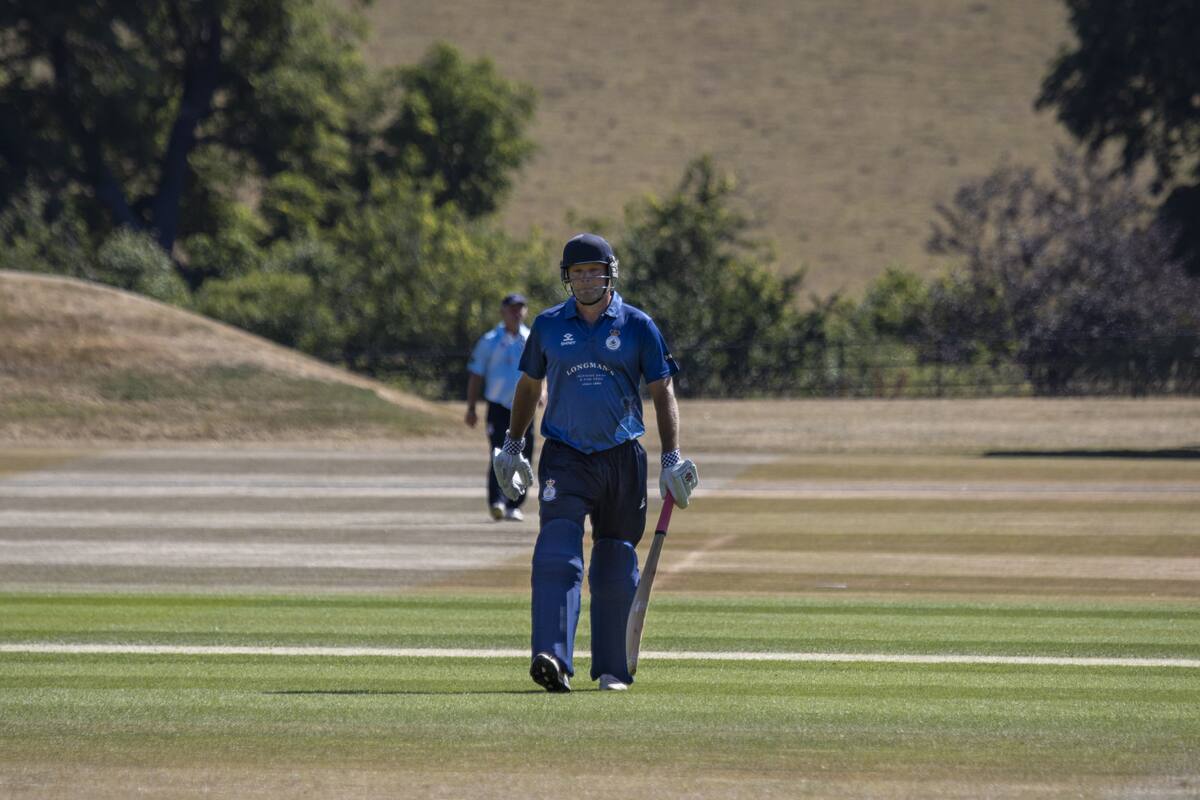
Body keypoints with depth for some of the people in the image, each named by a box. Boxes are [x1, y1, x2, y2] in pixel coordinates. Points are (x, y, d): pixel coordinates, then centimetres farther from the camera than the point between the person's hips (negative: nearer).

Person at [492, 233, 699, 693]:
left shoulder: (637, 326, 2)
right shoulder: (548, 326, 6)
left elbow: (662, 393, 3)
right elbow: (529, 385, 19)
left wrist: (672, 459, -5)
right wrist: (512, 446, 18)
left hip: (622, 460, 0)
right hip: (565, 459, 0)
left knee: (616, 569, 6)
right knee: (556, 557, -18)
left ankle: (612, 668, 17)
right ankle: (554, 661, -31)